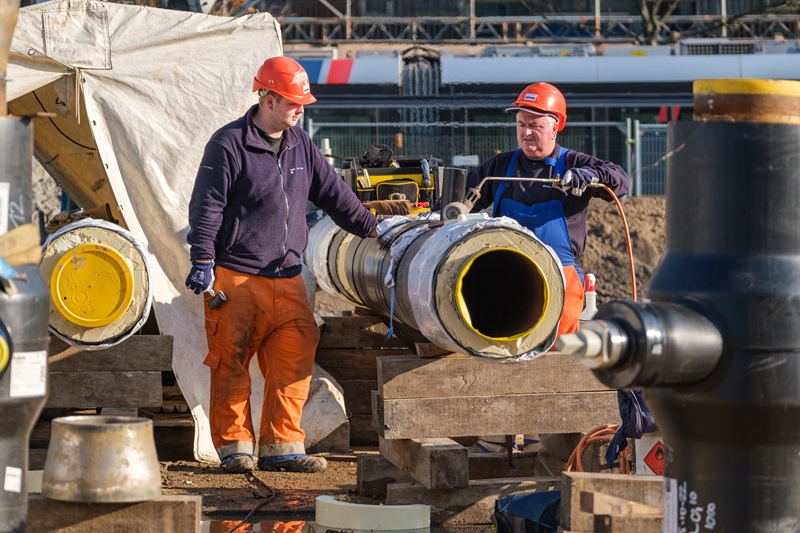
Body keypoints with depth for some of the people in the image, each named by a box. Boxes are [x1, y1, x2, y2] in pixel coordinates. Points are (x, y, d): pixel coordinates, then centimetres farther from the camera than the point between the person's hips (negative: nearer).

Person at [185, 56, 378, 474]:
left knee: (294, 360, -1)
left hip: (286, 276, 6)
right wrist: (203, 261, -14)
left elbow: (332, 192, 22)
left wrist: (370, 227, 21)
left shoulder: (300, 145, 13)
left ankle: (281, 446, 4)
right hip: (235, 278, -6)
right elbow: (206, 205, -8)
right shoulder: (229, 144, -7)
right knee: (231, 362, -3)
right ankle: (234, 446, 5)